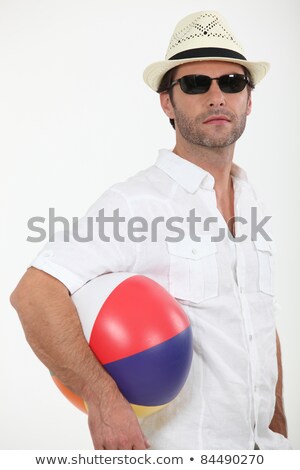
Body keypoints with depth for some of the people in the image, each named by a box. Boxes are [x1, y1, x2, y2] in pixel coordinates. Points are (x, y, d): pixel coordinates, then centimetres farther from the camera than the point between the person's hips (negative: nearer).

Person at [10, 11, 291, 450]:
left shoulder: (252, 202, 6)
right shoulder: (134, 202, -17)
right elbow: (34, 294, -26)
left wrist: (279, 430, 11)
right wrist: (104, 401, -30)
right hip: (171, 447, -6)